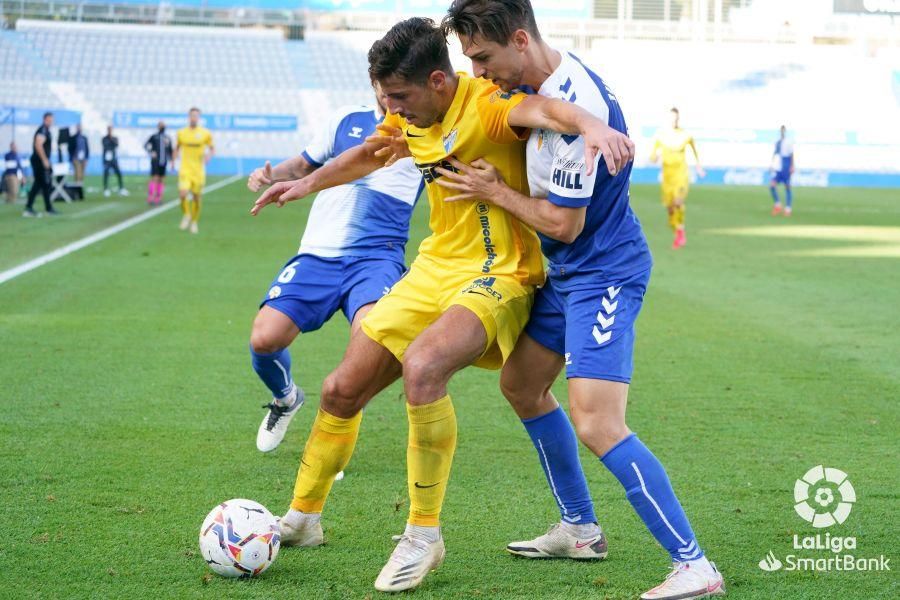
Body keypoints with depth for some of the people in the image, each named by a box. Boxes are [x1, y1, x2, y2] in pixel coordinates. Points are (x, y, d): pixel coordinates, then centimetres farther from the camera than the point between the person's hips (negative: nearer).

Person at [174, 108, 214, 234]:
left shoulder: (205, 133, -1)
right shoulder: (181, 133, 3)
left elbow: (212, 149, 9)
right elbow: (177, 149, 17)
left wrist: (209, 155, -12)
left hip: (198, 170, 0)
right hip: (185, 170, 0)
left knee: (196, 197, 5)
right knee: (183, 194, -18)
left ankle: (194, 222, 24)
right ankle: (186, 215, 9)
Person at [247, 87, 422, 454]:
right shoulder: (345, 120, 15)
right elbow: (305, 165, 28)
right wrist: (271, 176, 9)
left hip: (376, 257, -3)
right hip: (317, 255, 3)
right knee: (264, 339, -14)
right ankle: (286, 400, 25)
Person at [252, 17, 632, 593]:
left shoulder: (487, 106, -21)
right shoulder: (412, 116, 5)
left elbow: (542, 110, -44)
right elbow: (367, 155, 27)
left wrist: (591, 124, -65)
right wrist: (308, 184, 40)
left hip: (498, 275, -8)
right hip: (434, 268, 8)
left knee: (422, 366, -35)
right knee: (342, 390, 6)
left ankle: (424, 536, -19)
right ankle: (302, 519, 30)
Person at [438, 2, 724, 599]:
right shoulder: (546, 81, 3)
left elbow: (563, 222, -22)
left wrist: (495, 191, -9)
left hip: (603, 274, -11)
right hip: (569, 271, 11)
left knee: (597, 425, -19)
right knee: (521, 385, 21)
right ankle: (578, 528, 33)